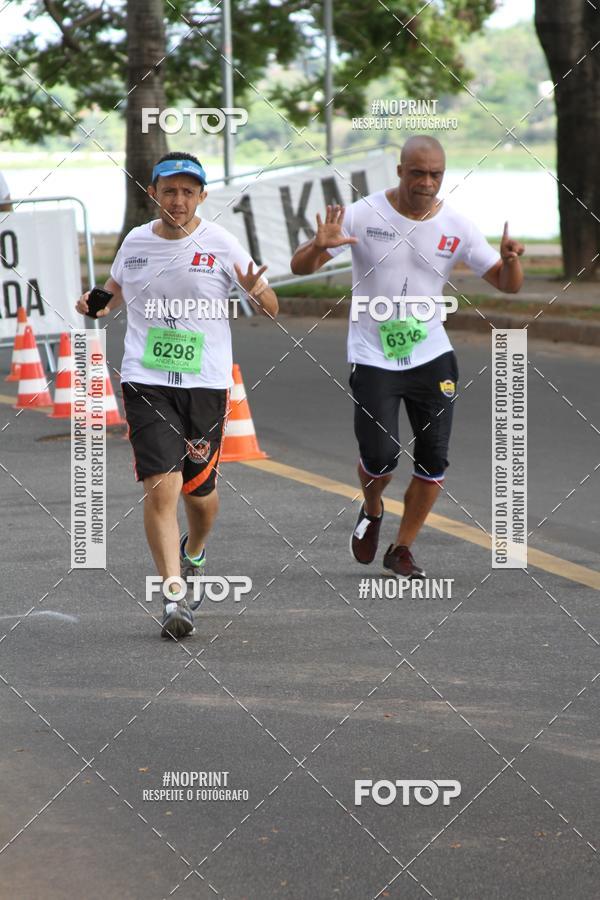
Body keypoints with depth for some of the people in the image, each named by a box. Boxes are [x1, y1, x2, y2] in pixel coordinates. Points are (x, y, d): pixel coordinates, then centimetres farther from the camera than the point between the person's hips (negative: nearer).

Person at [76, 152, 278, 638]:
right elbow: (115, 289, 25)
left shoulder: (220, 244, -3)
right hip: (145, 380, 1)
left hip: (206, 382, 0)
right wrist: (97, 305, 3)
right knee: (162, 484, -14)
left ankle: (194, 551, 45)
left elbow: (272, 308, 0)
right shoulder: (135, 242, 6)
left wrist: (255, 291, -24)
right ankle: (175, 596, -13)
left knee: (200, 489, 10)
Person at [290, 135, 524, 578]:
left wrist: (510, 260, -22)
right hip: (372, 358, -3)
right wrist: (320, 246, -32)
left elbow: (508, 284, 2)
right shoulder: (364, 215, -9)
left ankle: (402, 548, 18)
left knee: (434, 462, 0)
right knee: (381, 457, -12)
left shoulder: (456, 227, -2)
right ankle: (372, 511, 23)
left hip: (432, 357, 3)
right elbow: (301, 267, -8)